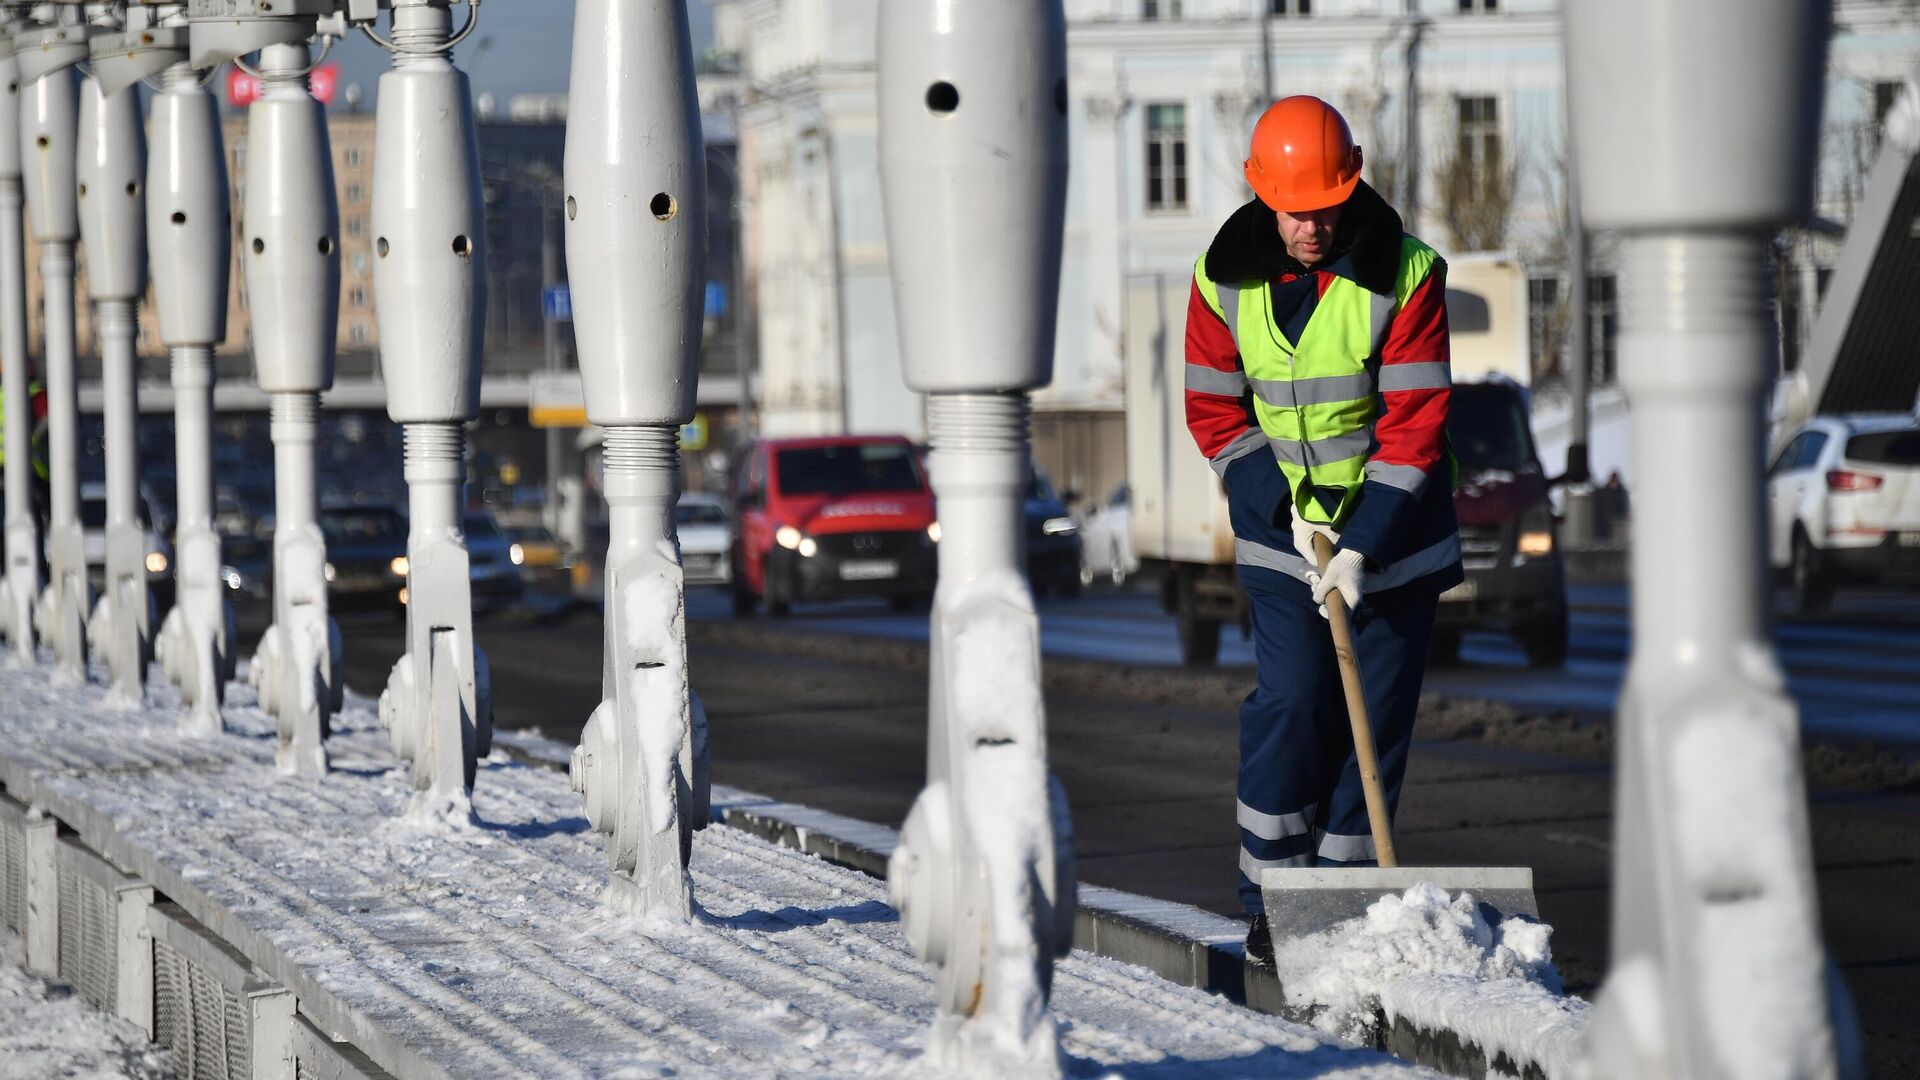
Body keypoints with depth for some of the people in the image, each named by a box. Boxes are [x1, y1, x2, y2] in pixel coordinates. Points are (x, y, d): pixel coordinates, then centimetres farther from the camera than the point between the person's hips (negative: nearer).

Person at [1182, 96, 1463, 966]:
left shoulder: (1406, 274, -15)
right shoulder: (1225, 277, -7)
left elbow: (1415, 423, -16)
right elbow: (1216, 413, -1)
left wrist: (1362, 544, -22)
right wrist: (1287, 508, -13)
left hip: (1392, 530, -1)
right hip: (1283, 528, 1)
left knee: (1376, 715, 0)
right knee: (1290, 704, -9)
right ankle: (1270, 901, -1)